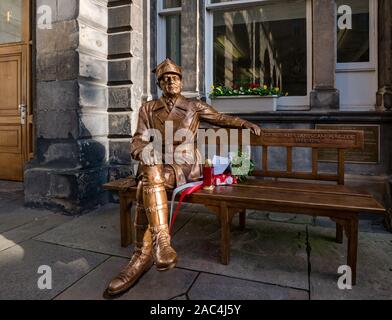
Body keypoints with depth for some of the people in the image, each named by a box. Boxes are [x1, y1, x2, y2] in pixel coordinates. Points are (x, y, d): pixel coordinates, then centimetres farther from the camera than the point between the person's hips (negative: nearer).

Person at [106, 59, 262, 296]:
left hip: (186, 164, -2)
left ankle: (144, 255, -31)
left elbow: (222, 119, 24)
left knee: (146, 185, -31)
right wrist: (144, 152, -16)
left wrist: (247, 124, 14)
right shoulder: (148, 109, 16)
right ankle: (162, 242, -37)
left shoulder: (194, 107, 14)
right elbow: (138, 141, 6)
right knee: (150, 172, -35)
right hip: (157, 164, 2)